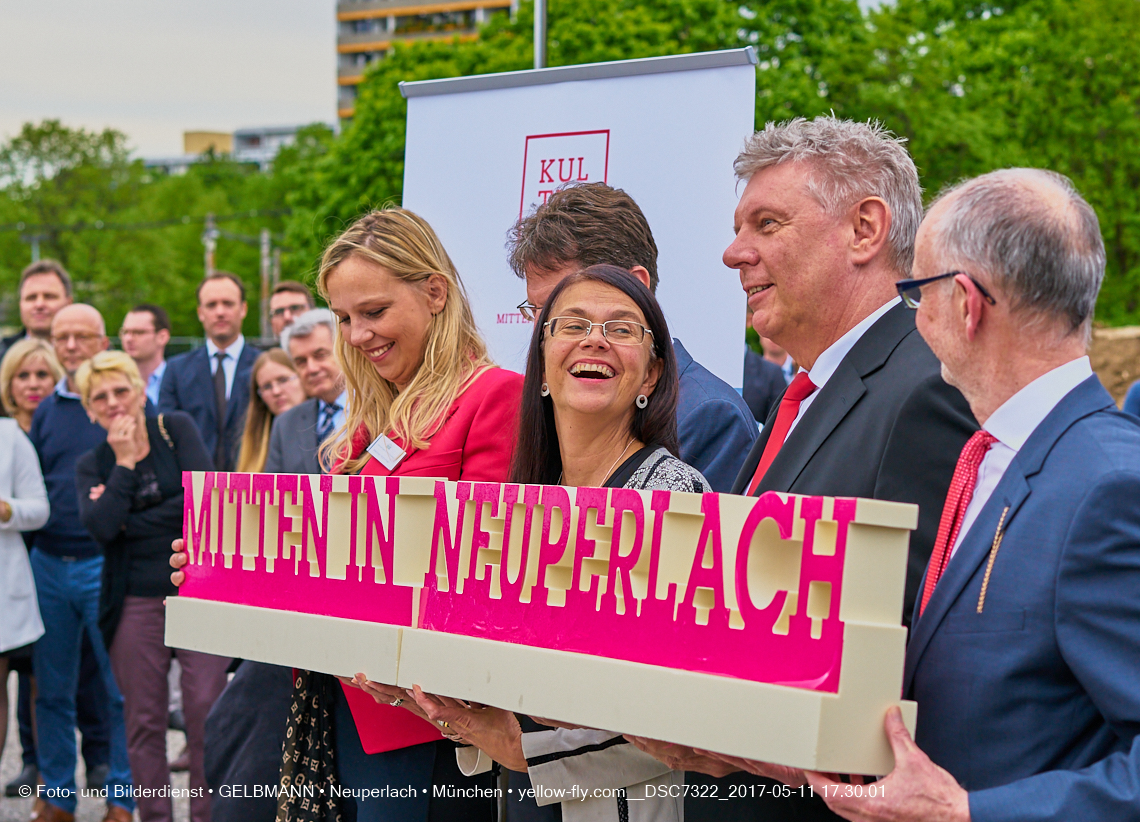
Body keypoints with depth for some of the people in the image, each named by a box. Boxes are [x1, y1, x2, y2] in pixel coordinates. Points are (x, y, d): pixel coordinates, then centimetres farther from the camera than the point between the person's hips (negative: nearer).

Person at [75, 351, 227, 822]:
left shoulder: (176, 429, 4)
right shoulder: (92, 465, 8)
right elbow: (101, 528, -10)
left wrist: (130, 522, -7)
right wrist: (123, 462, -9)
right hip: (135, 602, 2)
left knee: (205, 711, -6)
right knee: (143, 721, 4)